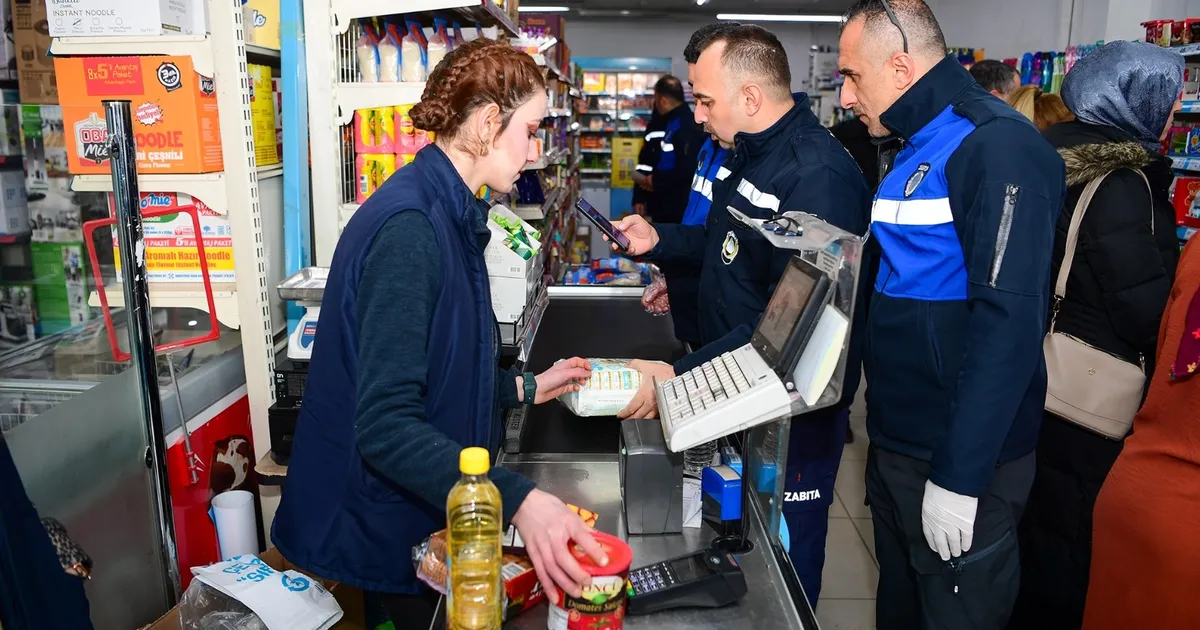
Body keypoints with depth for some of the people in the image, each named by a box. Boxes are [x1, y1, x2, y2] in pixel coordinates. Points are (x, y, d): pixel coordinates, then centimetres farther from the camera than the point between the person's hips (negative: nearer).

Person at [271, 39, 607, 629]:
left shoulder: (450, 215, 7)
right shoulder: (409, 226, -25)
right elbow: (386, 426, -31)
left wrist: (524, 388, 9)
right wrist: (519, 500, -40)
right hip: (381, 530, -9)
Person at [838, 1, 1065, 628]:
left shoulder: (997, 147, -17)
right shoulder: (917, 146, 12)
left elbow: (1008, 322, -24)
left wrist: (958, 477, -23)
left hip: (960, 459, -9)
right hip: (895, 437, 9)